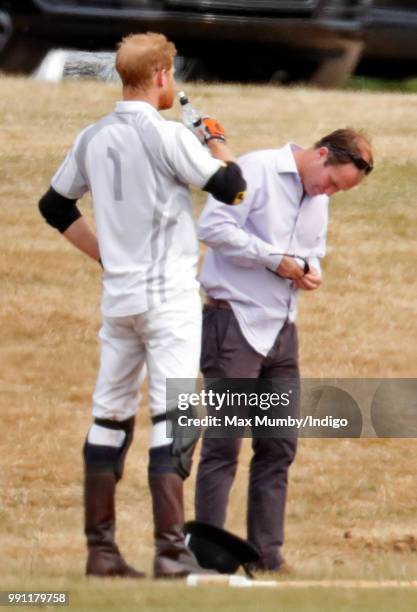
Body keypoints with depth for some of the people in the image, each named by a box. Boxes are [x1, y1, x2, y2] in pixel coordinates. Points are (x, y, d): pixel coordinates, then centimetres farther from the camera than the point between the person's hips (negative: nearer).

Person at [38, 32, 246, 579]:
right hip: (169, 296, -7)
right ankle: (171, 551, -13)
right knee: (173, 417, -7)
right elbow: (231, 188, -10)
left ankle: (101, 549, 11)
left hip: (118, 297, 7)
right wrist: (216, 138, 8)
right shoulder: (165, 134, -13)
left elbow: (55, 206, 17)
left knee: (110, 416, 10)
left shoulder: (93, 139, 8)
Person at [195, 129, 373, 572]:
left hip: (282, 329, 8)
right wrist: (277, 260, -17)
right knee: (223, 444, -8)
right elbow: (213, 226, -17)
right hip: (235, 323, -8)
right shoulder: (257, 171, -10)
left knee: (279, 448, 7)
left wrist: (310, 270, 3)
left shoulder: (319, 199, 16)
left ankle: (267, 555, 13)